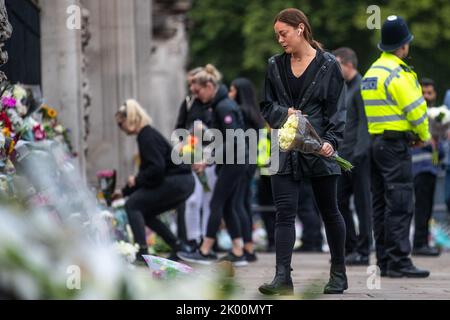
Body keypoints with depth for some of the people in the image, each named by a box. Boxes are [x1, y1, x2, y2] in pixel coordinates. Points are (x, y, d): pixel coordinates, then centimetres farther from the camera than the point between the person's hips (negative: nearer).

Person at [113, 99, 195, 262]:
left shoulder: (147, 136, -13)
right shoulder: (147, 134, 17)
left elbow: (157, 168, -23)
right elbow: (147, 171, 26)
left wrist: (136, 180, -9)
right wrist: (124, 191, 28)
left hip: (176, 181, -10)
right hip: (184, 182, 10)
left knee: (132, 205, -6)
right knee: (145, 212, 17)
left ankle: (142, 252, -11)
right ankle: (178, 247, 15)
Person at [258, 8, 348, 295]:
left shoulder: (328, 65, -3)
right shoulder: (276, 66, 9)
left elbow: (337, 110, -5)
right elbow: (267, 106, 11)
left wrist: (331, 141, -19)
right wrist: (284, 113, -10)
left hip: (318, 150, -3)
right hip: (285, 150, 3)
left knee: (329, 211, 10)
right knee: (285, 212, -7)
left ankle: (339, 273, 23)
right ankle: (283, 277, -12)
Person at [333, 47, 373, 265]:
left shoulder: (360, 88, -11)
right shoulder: (345, 88, 19)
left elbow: (364, 124, -17)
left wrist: (358, 154, -22)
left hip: (358, 156, -10)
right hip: (345, 155, 10)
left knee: (362, 202, -3)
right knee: (339, 200, 9)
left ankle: (362, 252, 0)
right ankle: (350, 247, 16)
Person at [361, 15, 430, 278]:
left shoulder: (372, 72, 15)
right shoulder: (397, 74, -13)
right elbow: (416, 108, -14)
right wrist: (423, 136, 4)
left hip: (375, 141, 9)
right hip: (396, 143, -9)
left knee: (381, 204, 10)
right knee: (400, 204, -10)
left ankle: (384, 261, 13)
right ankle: (399, 262, -14)